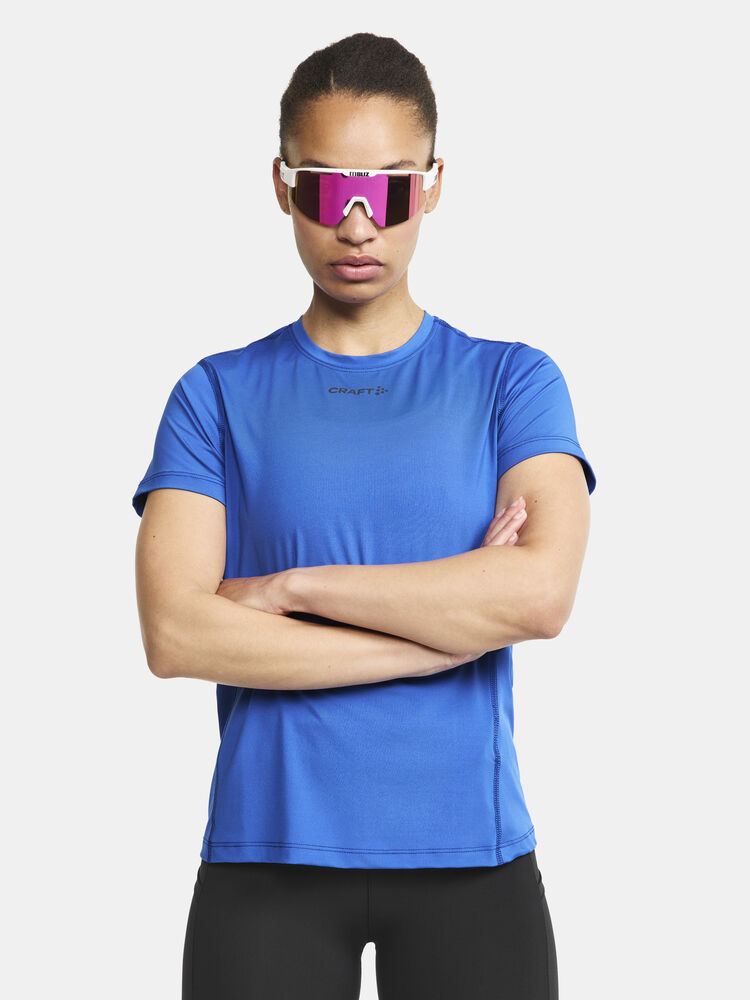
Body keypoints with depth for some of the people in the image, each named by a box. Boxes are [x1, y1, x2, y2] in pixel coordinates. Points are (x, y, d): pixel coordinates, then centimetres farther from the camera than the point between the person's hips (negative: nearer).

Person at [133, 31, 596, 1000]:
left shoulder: (511, 382, 4)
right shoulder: (218, 396, 4)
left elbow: (541, 592, -12)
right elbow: (173, 634, -9)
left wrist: (288, 588, -10)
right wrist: (449, 624, -10)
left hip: (470, 857, 0)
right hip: (266, 856, 0)